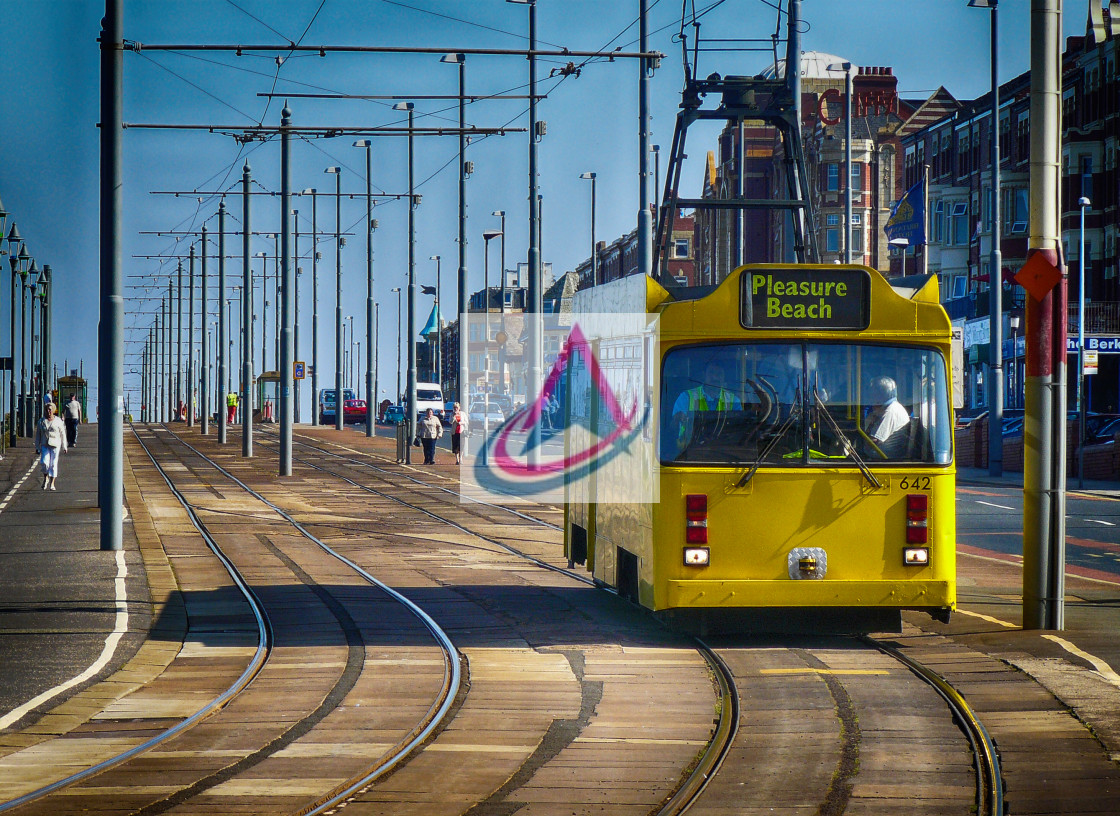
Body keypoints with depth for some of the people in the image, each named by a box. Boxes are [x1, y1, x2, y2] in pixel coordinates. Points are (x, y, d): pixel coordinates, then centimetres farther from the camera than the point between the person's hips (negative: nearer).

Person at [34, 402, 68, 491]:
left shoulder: (58, 421, 2)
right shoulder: (41, 422, 7)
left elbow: (62, 434, 6)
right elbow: (38, 435, 10)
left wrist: (64, 447, 3)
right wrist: (37, 447, 5)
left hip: (55, 445, -1)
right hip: (44, 446, 1)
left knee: (53, 464, -1)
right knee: (44, 462, -15)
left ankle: (52, 483, 6)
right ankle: (45, 479, 9)